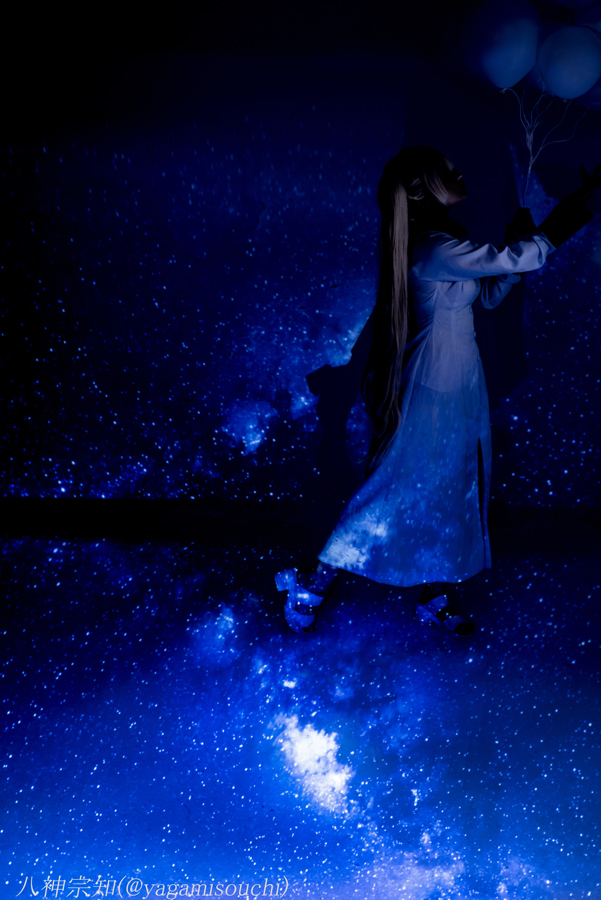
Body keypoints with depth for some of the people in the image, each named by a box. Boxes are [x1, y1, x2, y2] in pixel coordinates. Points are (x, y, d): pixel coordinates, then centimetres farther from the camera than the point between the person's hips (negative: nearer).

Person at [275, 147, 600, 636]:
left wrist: (516, 239, 4)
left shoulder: (446, 239, 11)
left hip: (459, 390, 10)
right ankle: (311, 587, 11)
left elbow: (489, 294, 16)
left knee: (459, 495, 15)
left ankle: (438, 599, 29)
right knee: (402, 492, -2)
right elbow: (525, 259, -21)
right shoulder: (434, 247, -21)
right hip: (433, 392, -10)